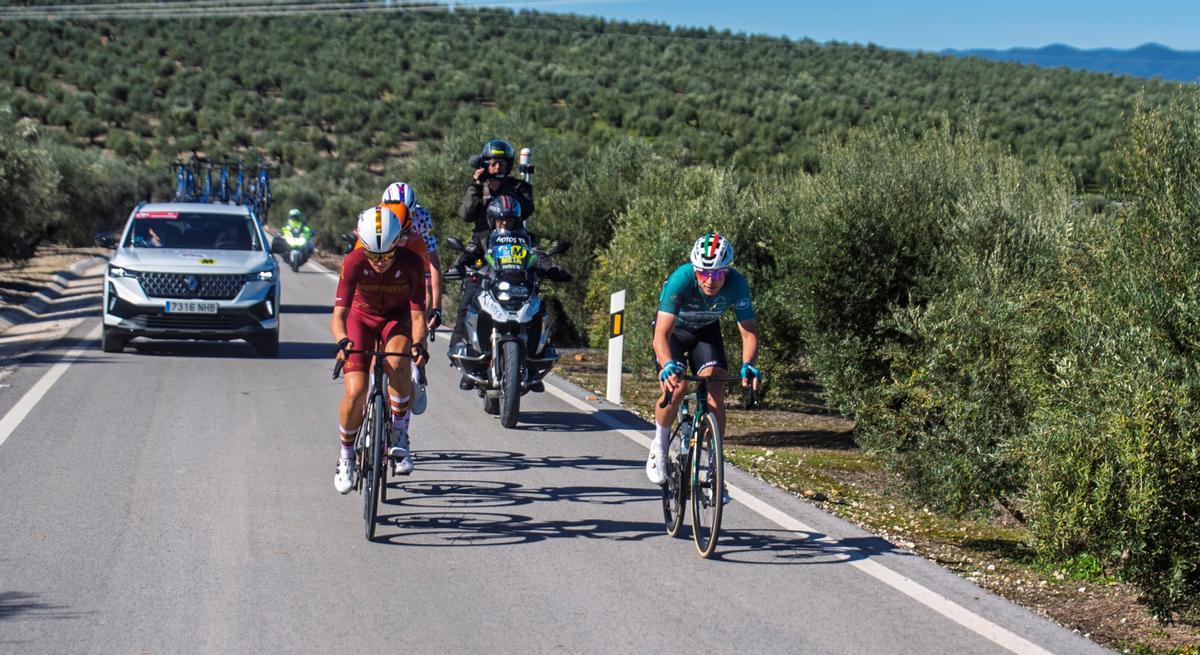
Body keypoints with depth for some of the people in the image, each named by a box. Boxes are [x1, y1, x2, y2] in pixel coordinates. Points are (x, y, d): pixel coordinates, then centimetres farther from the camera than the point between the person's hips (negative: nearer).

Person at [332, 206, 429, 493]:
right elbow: (339, 314, -32)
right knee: (355, 392, -15)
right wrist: (342, 341, -53)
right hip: (362, 317, 0)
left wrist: (419, 344, -48)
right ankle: (346, 454, 11)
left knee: (397, 363, -35)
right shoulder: (354, 262, -29)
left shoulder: (411, 264, -28)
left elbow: (417, 315, -28)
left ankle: (399, 435, -16)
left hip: (397, 317, 0)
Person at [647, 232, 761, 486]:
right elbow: (662, 334, -43)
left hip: (706, 331, 2)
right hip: (674, 330, -2)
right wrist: (668, 365, -62)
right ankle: (660, 444, 3)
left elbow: (749, 332, -28)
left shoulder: (737, 285, -31)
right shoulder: (681, 279, -38)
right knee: (676, 387, -25)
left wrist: (748, 365, -48)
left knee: (716, 394, -15)